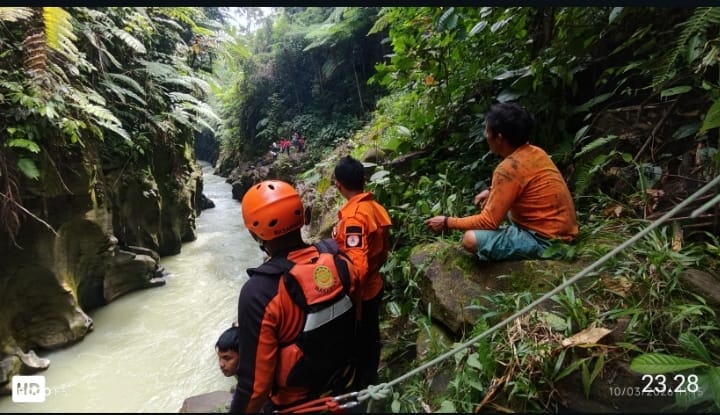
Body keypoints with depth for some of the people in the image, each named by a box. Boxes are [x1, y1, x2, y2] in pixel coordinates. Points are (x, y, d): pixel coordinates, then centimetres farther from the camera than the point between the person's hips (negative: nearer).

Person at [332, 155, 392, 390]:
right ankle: (369, 382, 43)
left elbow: (356, 265, -29)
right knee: (369, 338, 24)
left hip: (358, 293, -9)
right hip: (373, 287, 9)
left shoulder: (353, 215, -26)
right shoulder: (375, 207, 0)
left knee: (356, 343, 11)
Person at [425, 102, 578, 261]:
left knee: (471, 239, -21)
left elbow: (489, 222, -19)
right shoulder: (535, 152, 3)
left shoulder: (509, 168, -23)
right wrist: (492, 191, 14)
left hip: (546, 240, -9)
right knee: (494, 202, 24)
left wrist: (447, 222, -9)